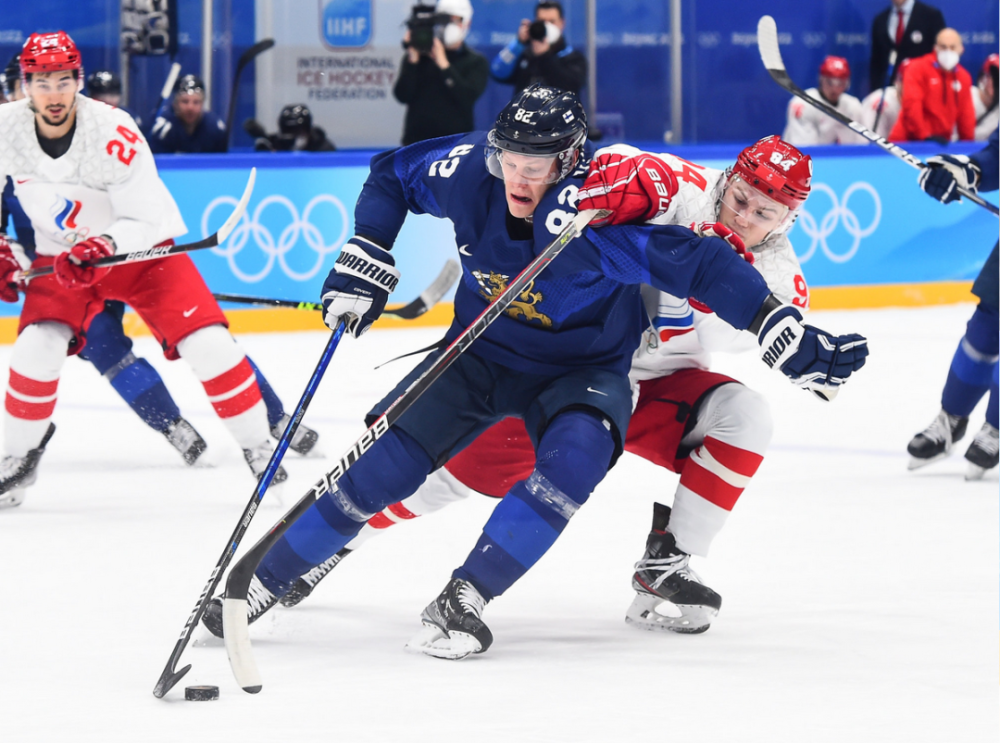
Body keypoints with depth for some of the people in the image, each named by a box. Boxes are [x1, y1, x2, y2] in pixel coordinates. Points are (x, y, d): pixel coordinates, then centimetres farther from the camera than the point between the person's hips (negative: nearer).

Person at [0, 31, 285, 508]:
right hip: (62, 254, 2)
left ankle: (258, 447, -1)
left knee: (207, 342, -15)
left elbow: (144, 219, -25)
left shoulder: (114, 133, -28)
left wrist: (105, 246, -42)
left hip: (140, 247, -2)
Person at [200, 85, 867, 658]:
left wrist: (789, 338, -43)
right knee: (385, 462, -6)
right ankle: (261, 581, 6)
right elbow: (391, 175, 1)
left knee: (575, 456, -33)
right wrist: (364, 266, -3)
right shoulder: (469, 170, -20)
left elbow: (703, 265, -38)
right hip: (482, 352, 3)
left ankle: (463, 600, -25)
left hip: (582, 367, -3)